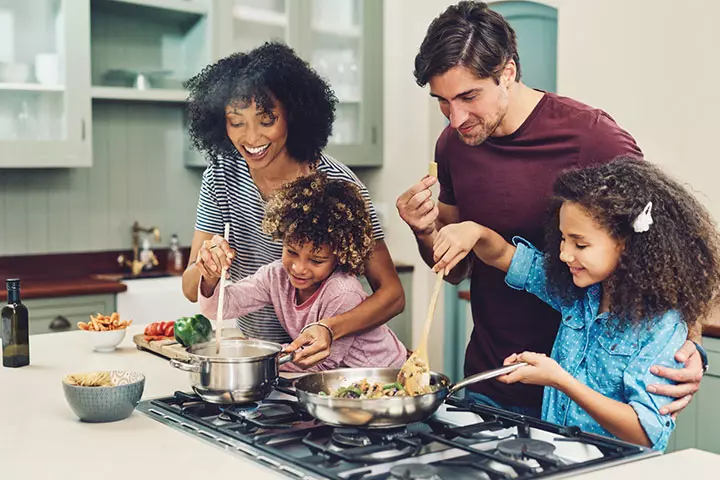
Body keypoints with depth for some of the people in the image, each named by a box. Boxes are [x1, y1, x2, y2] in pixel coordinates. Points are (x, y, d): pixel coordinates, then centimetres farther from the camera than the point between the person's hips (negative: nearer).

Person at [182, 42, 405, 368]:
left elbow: (392, 293, -14)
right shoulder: (222, 175, -4)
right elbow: (192, 291, 0)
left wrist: (329, 329, -31)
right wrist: (207, 267, -23)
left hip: (322, 361, -5)